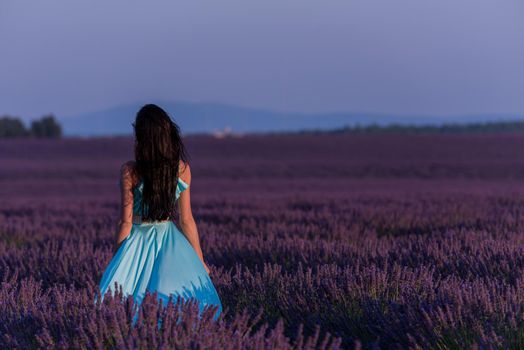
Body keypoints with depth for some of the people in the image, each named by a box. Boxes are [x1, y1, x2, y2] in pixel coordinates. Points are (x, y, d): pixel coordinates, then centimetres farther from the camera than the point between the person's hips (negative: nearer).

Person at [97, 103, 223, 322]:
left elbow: (126, 222, -10)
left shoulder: (129, 172, -13)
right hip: (170, 244, 2)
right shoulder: (182, 169, -4)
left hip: (137, 242, -2)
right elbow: (186, 220, 1)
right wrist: (200, 261, 11)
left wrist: (116, 260, 1)